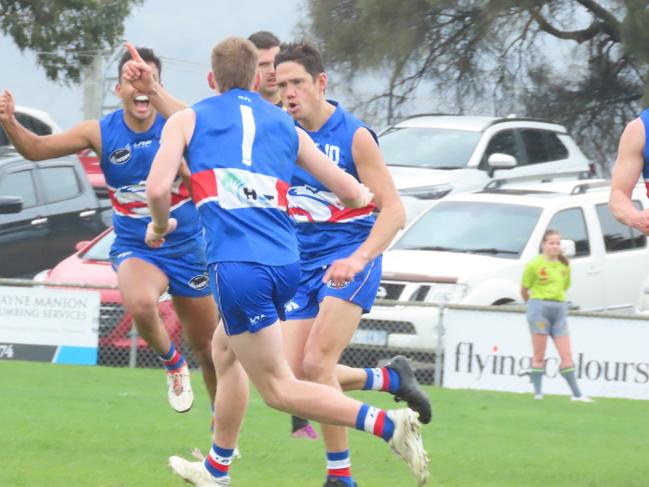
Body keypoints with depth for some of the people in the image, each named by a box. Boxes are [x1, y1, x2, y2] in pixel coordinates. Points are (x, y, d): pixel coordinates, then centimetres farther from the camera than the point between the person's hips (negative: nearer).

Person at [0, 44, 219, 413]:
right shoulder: (101, 133, -9)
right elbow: (36, 149, -6)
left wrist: (155, 91, -57)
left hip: (187, 248, 0)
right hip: (135, 250, 0)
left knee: (206, 347, 10)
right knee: (141, 304, -35)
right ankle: (171, 362, -3)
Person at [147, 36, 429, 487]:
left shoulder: (187, 120, 8)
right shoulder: (286, 127, 18)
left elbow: (158, 188, -5)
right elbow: (352, 194, 18)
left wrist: (160, 227, 17)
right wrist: (363, 195, 43)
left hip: (236, 266, -6)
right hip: (285, 261, 6)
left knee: (279, 388, -3)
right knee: (225, 351, 30)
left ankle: (387, 424, -21)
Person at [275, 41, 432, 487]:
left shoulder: (354, 136, -11)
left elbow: (393, 210, -11)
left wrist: (359, 258, -27)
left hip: (349, 261, -6)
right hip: (303, 265, 6)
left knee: (316, 365, -19)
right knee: (296, 373, -2)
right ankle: (392, 378, 22)